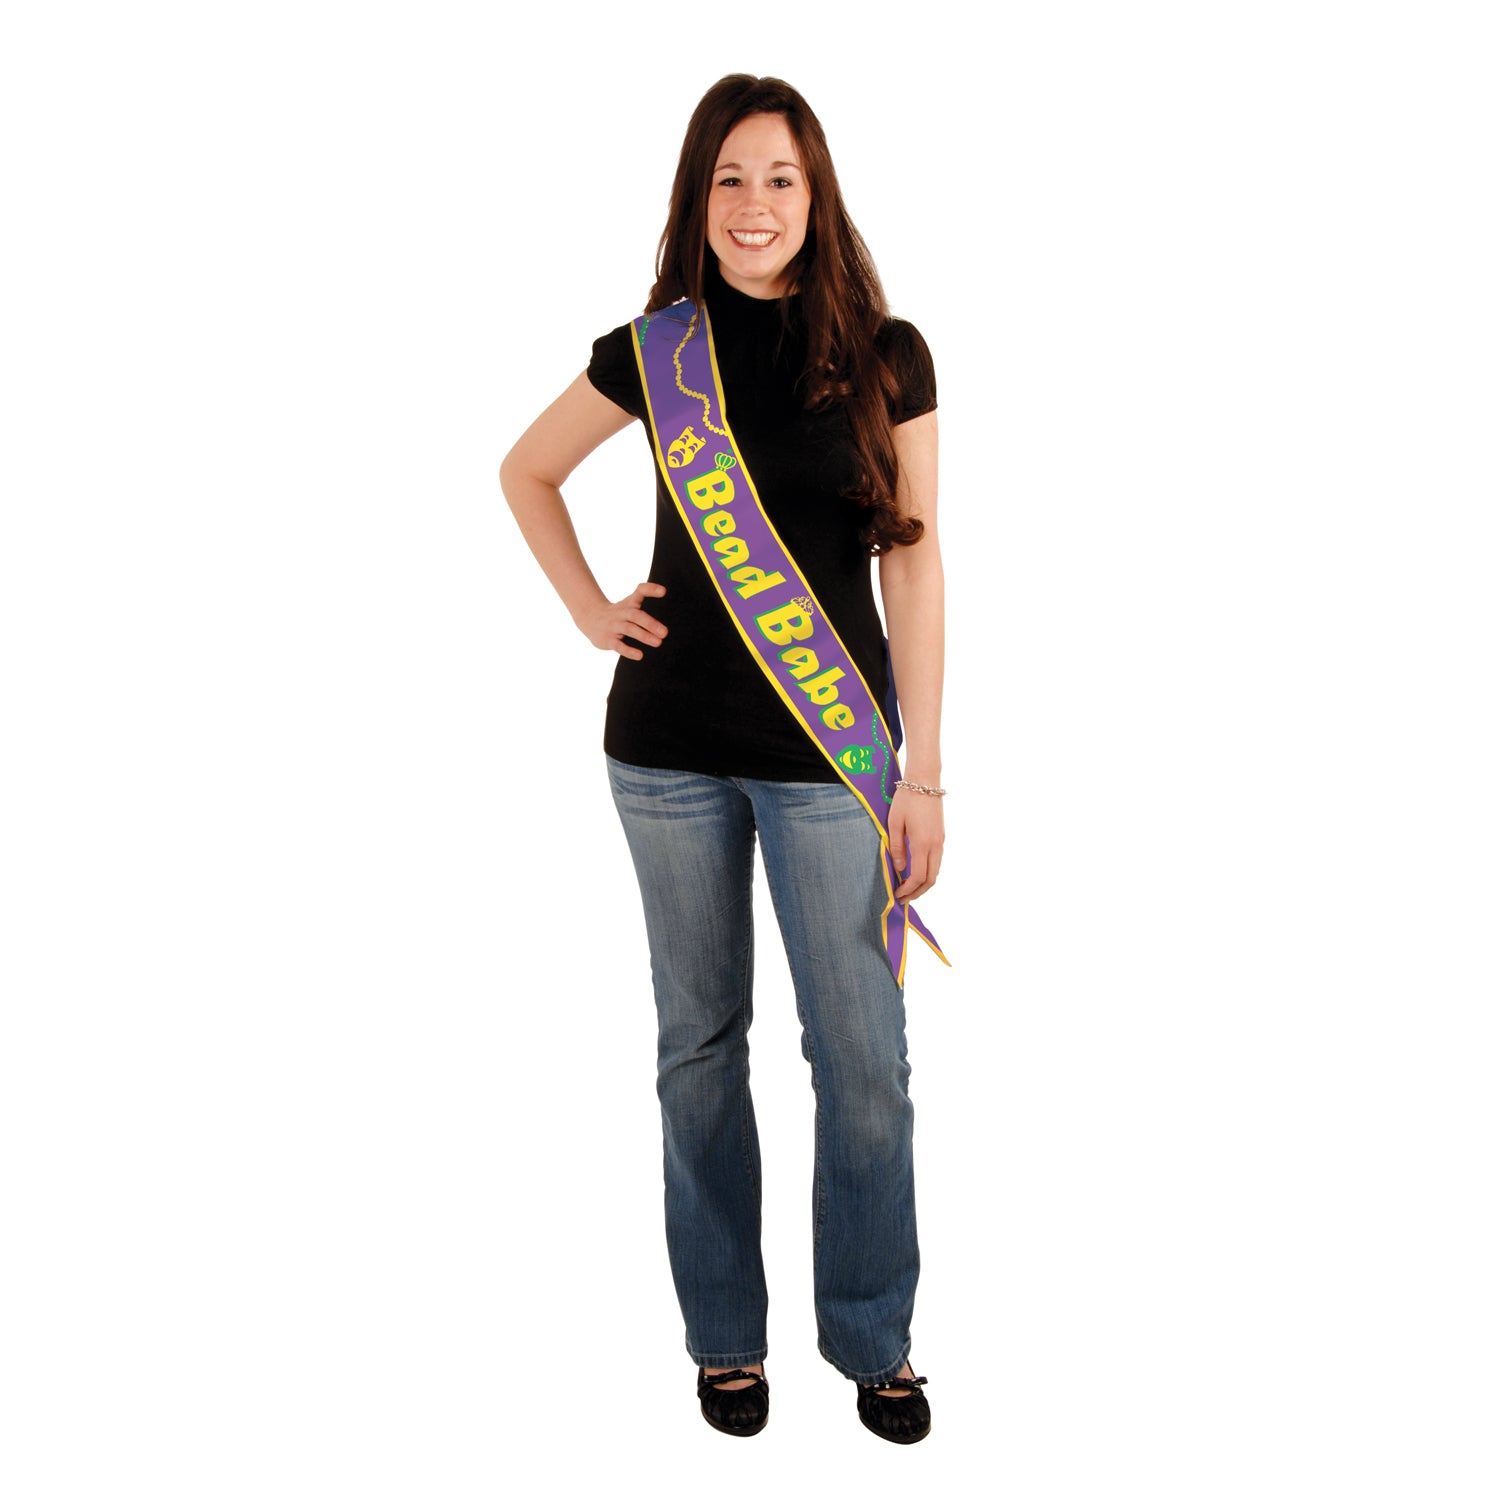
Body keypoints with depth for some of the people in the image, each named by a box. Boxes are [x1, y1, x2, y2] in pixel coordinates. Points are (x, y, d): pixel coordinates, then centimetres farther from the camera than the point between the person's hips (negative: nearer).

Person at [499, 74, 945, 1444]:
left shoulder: (885, 357, -1)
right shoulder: (652, 352, 2)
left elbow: (912, 569, -1)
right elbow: (526, 472, 18)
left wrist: (923, 777, -4)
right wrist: (588, 608, 5)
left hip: (830, 754, -1)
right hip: (670, 747, 2)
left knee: (863, 1053, 2)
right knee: (701, 1040, 11)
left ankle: (875, 1338, 22)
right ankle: (725, 1333, 28)